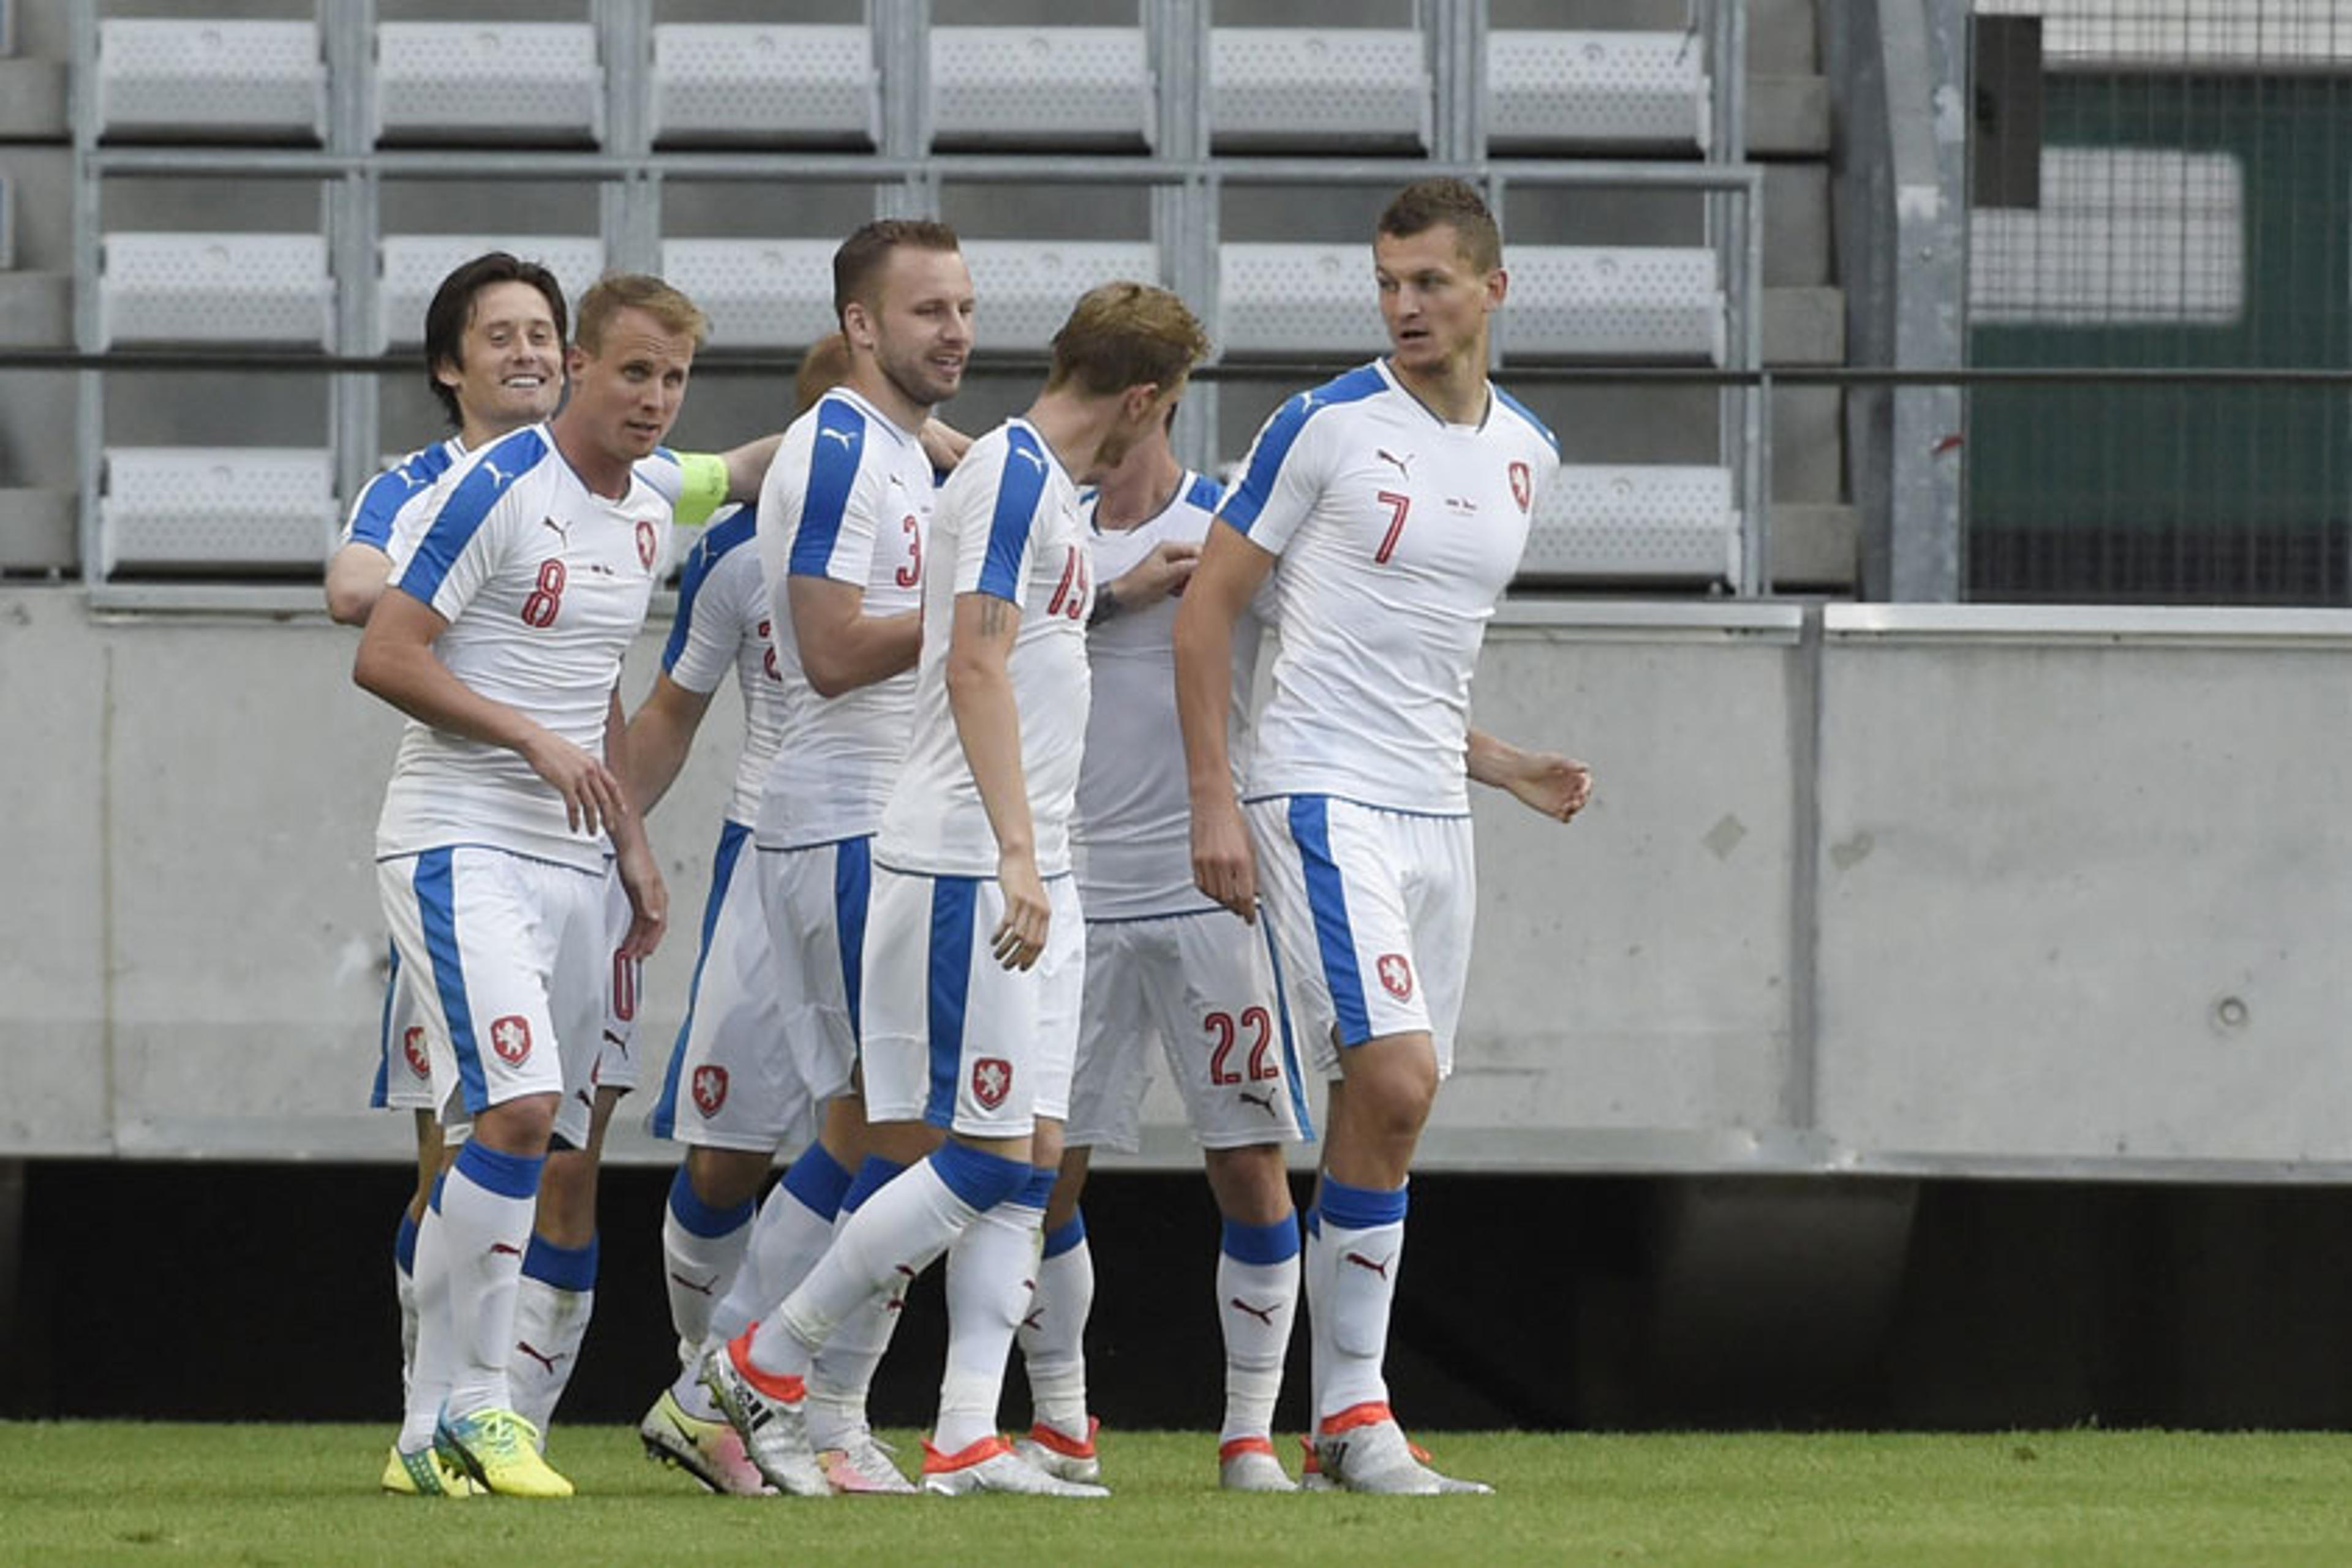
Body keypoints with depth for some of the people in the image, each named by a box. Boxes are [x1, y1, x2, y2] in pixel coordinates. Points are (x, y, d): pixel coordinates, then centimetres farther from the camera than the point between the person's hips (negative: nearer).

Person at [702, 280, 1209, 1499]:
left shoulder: (1046, 482, 17)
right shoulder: (1015, 473, -13)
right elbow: (976, 665, -20)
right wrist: (1015, 854, -25)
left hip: (1024, 874, 10)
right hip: (968, 870, -10)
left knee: (1030, 1165, 4)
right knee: (985, 1158, -10)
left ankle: (966, 1441, 1)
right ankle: (764, 1367, -1)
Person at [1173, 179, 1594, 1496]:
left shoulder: (1527, 453, 12)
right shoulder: (1327, 428, -7)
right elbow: (1209, 605, -4)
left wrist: (1505, 769, 13)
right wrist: (1213, 800, -11)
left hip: (1435, 815, 7)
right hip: (1324, 798, -7)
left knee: (1385, 1113, 6)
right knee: (1394, 1083, -19)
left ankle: (1348, 1426, 11)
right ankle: (1352, 1411, -13)